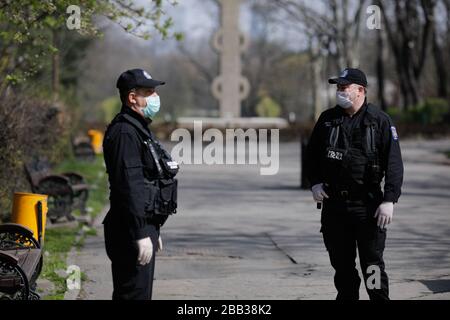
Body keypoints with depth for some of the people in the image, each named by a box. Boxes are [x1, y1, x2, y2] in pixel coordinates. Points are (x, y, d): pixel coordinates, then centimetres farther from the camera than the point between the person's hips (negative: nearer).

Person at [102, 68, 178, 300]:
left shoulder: (139, 129, 19)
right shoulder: (124, 133, -15)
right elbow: (129, 187, -23)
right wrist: (141, 234, -25)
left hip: (144, 228, 11)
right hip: (133, 231, -11)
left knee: (141, 293, 14)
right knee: (135, 294, -9)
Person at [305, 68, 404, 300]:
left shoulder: (380, 120, -2)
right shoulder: (327, 119, 9)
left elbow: (394, 163, -6)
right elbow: (312, 155, 18)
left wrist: (389, 200, -14)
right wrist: (315, 183, 2)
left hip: (368, 204, -4)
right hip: (334, 204, 4)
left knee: (372, 263, -4)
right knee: (342, 265, 10)